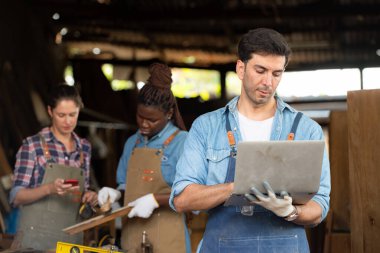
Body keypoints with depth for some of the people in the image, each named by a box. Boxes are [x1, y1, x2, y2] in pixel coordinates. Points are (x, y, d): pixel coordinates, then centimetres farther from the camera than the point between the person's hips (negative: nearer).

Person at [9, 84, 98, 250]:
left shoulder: (84, 148, 6)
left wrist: (88, 196, -7)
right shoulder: (32, 145, -8)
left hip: (71, 237, 4)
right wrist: (49, 188, -24)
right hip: (35, 236, -4)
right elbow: (16, 197, -9)